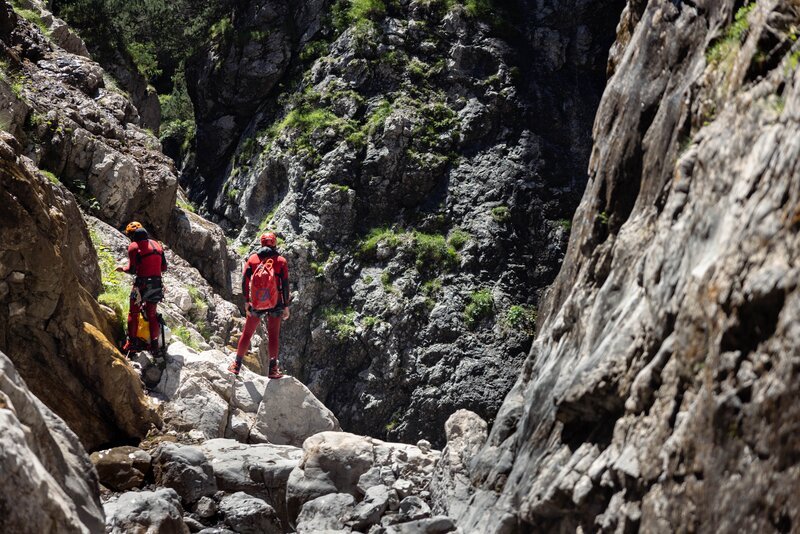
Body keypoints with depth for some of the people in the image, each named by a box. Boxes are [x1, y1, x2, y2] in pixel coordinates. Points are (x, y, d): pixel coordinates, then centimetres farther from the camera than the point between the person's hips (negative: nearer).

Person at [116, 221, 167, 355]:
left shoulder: (133, 246, -6)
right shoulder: (157, 244, 11)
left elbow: (132, 269, -10)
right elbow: (164, 267, 11)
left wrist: (122, 268, 10)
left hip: (141, 285, -5)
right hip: (157, 285, 5)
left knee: (133, 313, 9)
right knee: (152, 315, 14)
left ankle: (131, 342, 7)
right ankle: (154, 344, 14)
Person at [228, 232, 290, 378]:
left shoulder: (253, 258, 3)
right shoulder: (281, 261, -1)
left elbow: (244, 280, -3)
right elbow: (285, 284, -4)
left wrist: (246, 301, 3)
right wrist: (286, 306, 0)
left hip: (256, 304, 1)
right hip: (275, 303, -1)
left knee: (247, 333, 11)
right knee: (273, 335, 2)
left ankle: (237, 365, 17)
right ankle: (273, 368, -2)